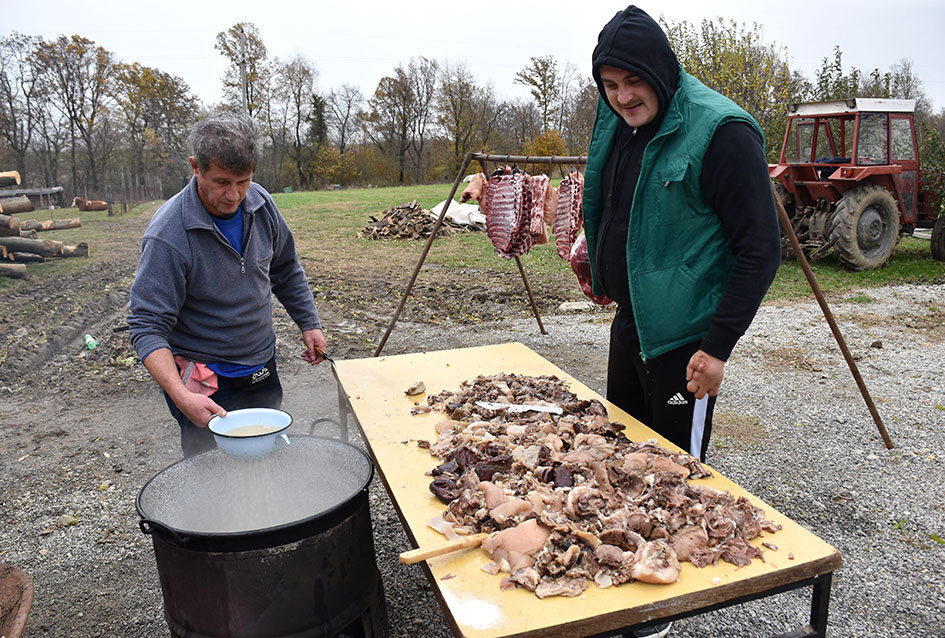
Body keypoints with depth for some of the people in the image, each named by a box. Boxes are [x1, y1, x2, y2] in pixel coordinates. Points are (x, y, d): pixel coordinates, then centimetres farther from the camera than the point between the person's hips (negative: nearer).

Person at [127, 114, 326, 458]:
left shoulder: (260, 203, -7)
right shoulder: (168, 235, -25)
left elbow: (285, 270, 10)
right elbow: (148, 326, -25)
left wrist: (308, 323, 8)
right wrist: (181, 396, -37)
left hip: (262, 369, 6)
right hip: (206, 384, -5)